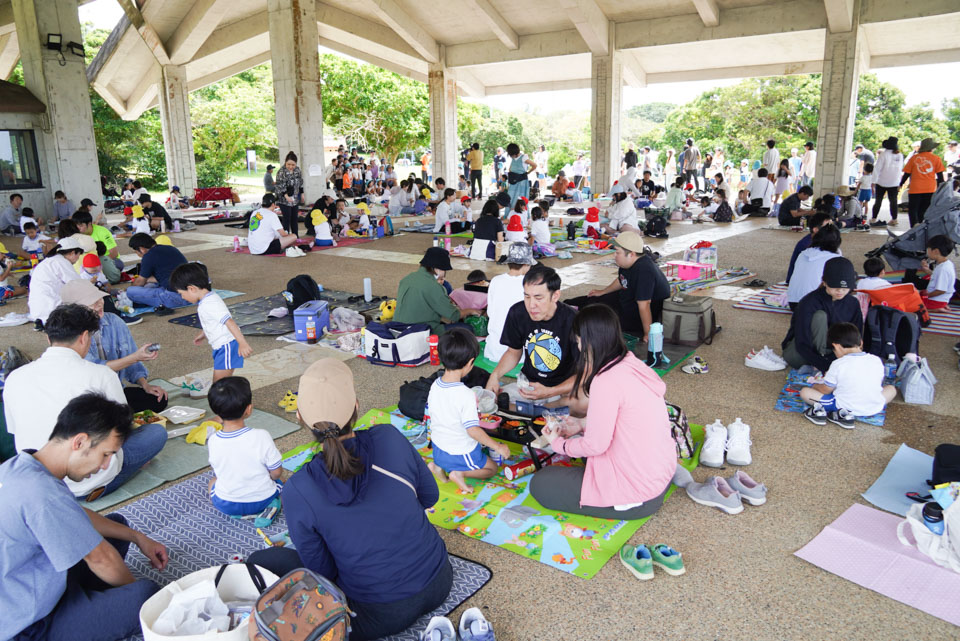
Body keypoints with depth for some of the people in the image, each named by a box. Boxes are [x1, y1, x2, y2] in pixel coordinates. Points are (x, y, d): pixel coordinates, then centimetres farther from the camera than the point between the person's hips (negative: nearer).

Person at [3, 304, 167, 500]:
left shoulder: (14, 378, 0)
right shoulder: (101, 374, -14)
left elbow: (14, 431, 12)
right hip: (89, 482, -6)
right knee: (156, 432, 9)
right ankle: (99, 486, 0)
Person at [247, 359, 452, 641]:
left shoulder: (297, 491, -19)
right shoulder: (389, 437, -14)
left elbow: (322, 570, -7)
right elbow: (430, 496, 2)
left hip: (382, 615, -3)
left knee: (260, 561, 9)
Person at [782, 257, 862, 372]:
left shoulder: (853, 303, -5)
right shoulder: (809, 303, -21)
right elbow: (802, 345, -26)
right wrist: (826, 367, -39)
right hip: (796, 354, -4)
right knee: (820, 316, -29)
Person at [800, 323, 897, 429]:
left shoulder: (838, 364, -14)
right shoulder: (877, 361, -1)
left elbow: (825, 390, -5)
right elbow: (878, 384, 16)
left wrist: (815, 385, 19)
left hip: (845, 406, -2)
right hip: (874, 409, 2)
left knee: (805, 392, 11)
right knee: (891, 388, 31)